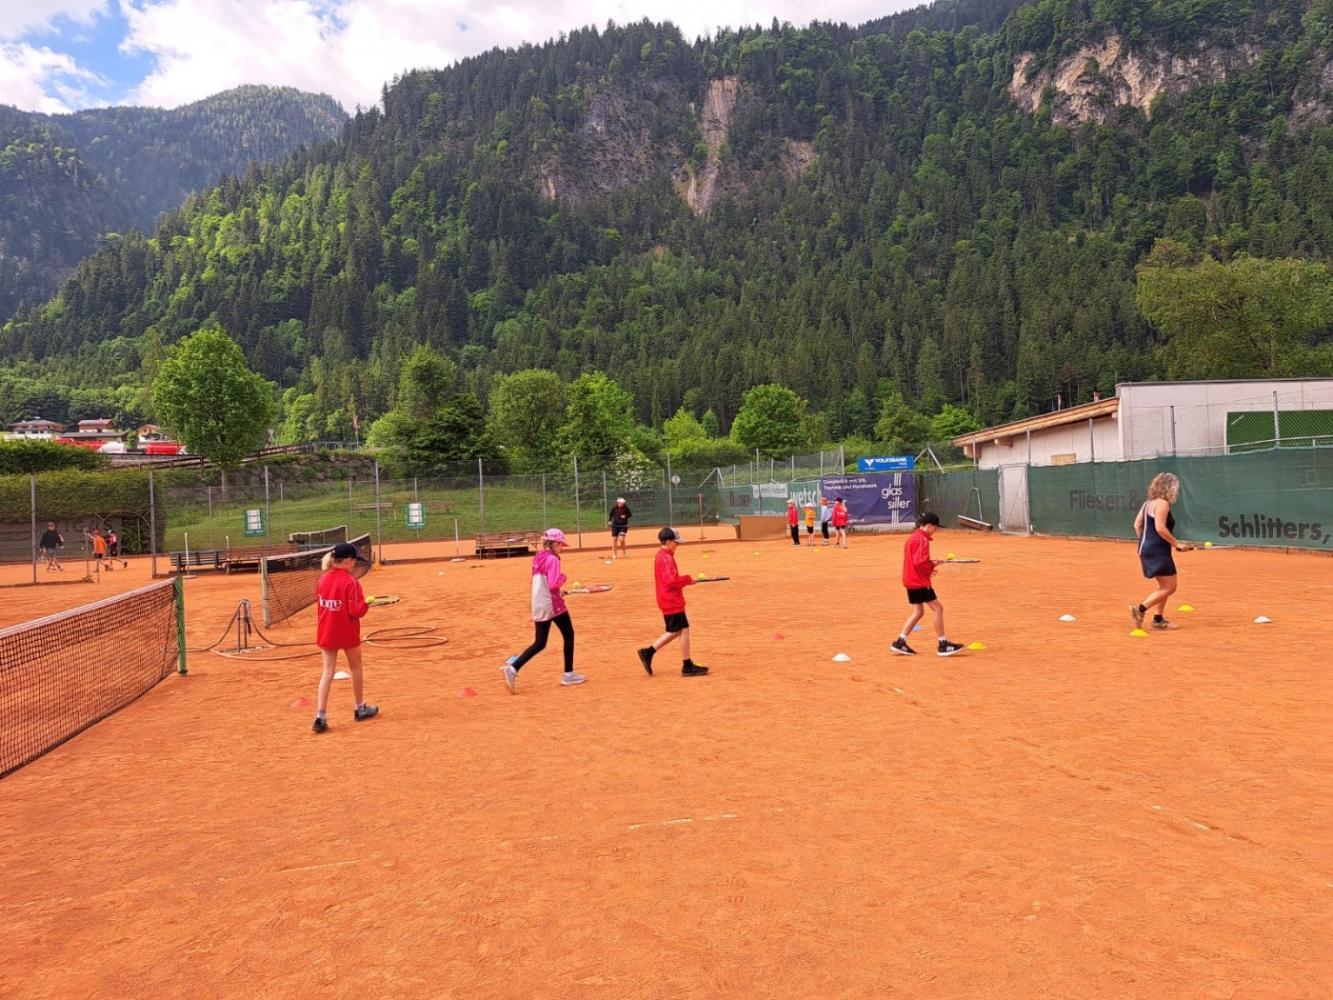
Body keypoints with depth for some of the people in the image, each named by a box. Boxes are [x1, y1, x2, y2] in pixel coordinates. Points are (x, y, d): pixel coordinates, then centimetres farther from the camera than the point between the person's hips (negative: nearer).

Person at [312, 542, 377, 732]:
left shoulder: (323, 580, 2)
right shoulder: (351, 581, -17)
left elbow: (322, 604, 12)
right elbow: (356, 611, -20)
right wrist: (366, 603, -2)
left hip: (326, 632, 5)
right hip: (347, 632, -5)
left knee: (327, 672, 4)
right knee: (355, 668, 15)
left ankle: (321, 716, -6)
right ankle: (360, 709, 29)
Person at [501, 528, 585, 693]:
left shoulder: (537, 559, 12)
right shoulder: (552, 559, -13)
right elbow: (554, 584, -23)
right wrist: (563, 577, -4)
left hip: (538, 606, 8)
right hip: (553, 604, -8)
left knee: (539, 643, 10)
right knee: (568, 635, 11)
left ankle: (512, 667, -7)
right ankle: (568, 674, 15)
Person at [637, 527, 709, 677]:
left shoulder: (661, 556, 14)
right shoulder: (666, 558, -18)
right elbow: (671, 580, -27)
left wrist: (685, 580, 9)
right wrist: (688, 579, -15)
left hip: (668, 600, 10)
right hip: (672, 601, -10)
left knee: (674, 631, 16)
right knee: (684, 630, -3)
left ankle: (648, 652, 16)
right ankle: (687, 666, 3)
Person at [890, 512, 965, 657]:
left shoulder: (912, 537, 15)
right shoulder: (923, 539, -16)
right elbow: (919, 562, -24)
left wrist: (930, 563, 8)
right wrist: (932, 565, -7)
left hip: (910, 580, 10)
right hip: (920, 581, -10)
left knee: (918, 612, 14)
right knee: (938, 608, -3)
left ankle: (900, 642, 11)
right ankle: (943, 645, 1)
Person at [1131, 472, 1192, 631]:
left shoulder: (1148, 503, 13)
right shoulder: (1162, 503, -13)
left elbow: (1137, 524, 16)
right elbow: (1160, 528, -21)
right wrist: (1177, 543, -14)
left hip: (1147, 549, 10)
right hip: (1158, 552, -10)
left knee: (1165, 586, 17)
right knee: (1169, 587, -4)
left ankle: (1158, 619, 17)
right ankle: (1140, 609, -8)